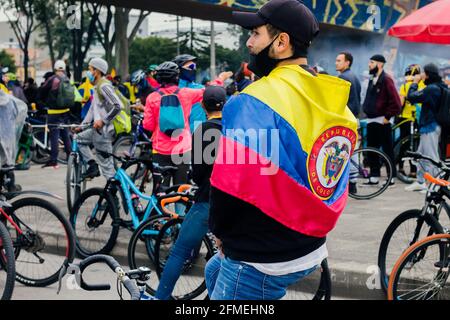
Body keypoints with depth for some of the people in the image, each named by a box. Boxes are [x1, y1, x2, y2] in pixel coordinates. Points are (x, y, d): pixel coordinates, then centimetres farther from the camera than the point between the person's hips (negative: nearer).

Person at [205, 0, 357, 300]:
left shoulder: (254, 102, -23)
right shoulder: (334, 101, 3)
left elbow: (231, 185, -22)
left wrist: (220, 231, -3)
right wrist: (301, 230, 17)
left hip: (261, 263, -8)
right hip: (310, 246, 9)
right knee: (215, 270, 31)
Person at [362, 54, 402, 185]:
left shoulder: (386, 79, -13)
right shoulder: (373, 79, 14)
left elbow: (396, 102, -18)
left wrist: (387, 116, -15)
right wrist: (367, 110, 14)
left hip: (382, 121, -9)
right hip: (371, 121, 9)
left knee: (387, 150, -1)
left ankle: (392, 178, 7)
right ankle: (374, 177, 17)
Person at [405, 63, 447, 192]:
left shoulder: (431, 89, -21)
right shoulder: (440, 87, 10)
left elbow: (411, 97, -20)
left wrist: (415, 82, -8)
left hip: (430, 127, -11)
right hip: (428, 125, 11)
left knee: (431, 156, -5)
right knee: (421, 154, 18)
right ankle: (420, 182, 26)